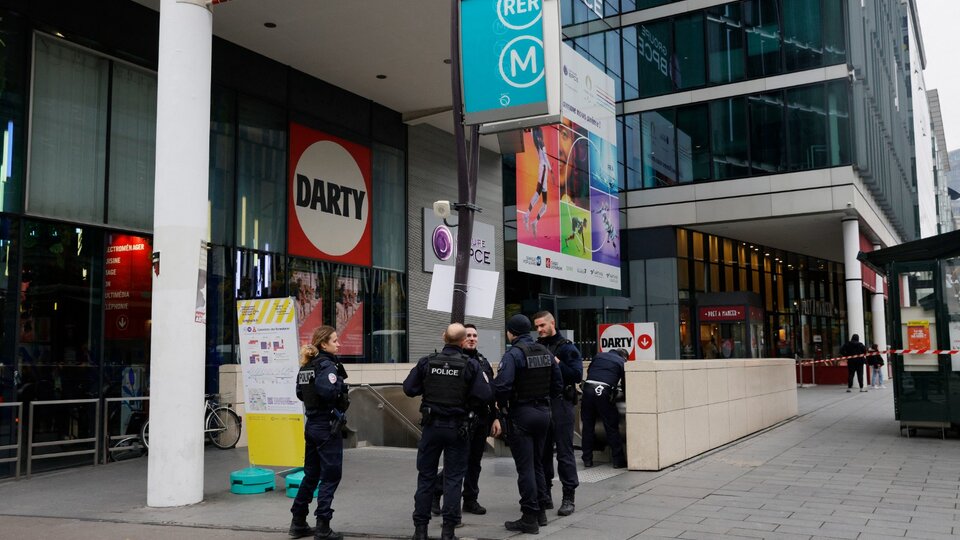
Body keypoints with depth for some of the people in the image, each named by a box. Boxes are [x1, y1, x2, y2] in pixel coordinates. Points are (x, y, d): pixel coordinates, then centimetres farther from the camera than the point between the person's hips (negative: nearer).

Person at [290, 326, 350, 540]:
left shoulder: (307, 365, 11)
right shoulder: (327, 364, -15)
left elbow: (301, 393, 16)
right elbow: (327, 391, -31)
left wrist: (314, 400, 9)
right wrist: (341, 384, -14)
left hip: (311, 425, 9)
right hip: (328, 427, -9)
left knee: (311, 474, 17)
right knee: (330, 476, -1)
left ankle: (298, 523, 24)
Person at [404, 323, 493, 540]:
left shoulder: (427, 362, -5)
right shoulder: (470, 365, -10)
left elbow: (409, 388, -3)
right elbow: (485, 396, -15)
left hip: (432, 425, 2)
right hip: (458, 428, -1)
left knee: (426, 476, 11)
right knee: (453, 478, 7)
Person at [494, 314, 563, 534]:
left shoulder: (513, 354, -15)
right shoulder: (545, 352, 7)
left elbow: (502, 385, -26)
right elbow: (558, 384, 11)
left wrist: (502, 405, -8)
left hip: (520, 414, -7)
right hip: (543, 412, 7)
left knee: (525, 467, -1)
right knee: (537, 463, 18)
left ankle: (530, 518, 3)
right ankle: (541, 511, 26)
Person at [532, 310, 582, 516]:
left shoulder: (566, 347, -2)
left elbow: (577, 374, -13)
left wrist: (556, 363, -18)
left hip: (560, 404, -5)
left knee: (564, 452, -1)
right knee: (542, 452, 11)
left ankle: (568, 497, 6)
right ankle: (544, 495, 22)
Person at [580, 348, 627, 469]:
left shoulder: (599, 356, 23)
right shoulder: (621, 362, 13)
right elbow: (625, 383, 14)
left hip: (588, 388, 3)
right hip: (604, 391, -3)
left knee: (587, 426, 11)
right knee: (612, 427, 5)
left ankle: (587, 459, 15)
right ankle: (618, 460, 9)